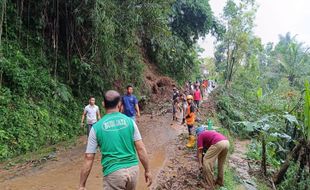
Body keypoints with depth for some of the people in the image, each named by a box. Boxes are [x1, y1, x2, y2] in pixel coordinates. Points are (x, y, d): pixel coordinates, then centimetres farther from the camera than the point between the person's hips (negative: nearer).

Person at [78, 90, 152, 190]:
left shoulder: (96, 127, -5)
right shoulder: (130, 121, -2)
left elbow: (89, 158, -4)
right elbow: (141, 149, -3)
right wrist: (147, 170, 9)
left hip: (113, 172, -3)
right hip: (133, 169, 3)